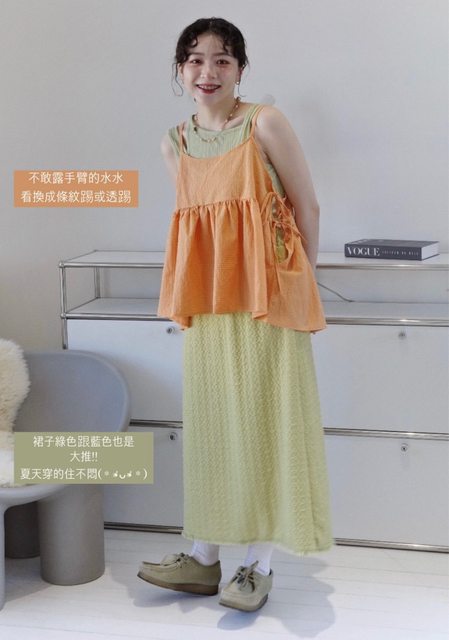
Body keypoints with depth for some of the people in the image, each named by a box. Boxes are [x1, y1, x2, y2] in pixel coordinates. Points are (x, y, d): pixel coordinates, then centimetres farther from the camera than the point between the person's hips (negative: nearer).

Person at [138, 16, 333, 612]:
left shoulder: (265, 123, -6)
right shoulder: (174, 143, 9)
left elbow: (307, 207, -2)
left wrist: (298, 283, 3)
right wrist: (197, 289, 15)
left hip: (267, 296, -5)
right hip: (207, 301, 5)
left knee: (265, 419, 0)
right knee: (211, 421, 9)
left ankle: (259, 565, 11)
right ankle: (203, 557, 20)